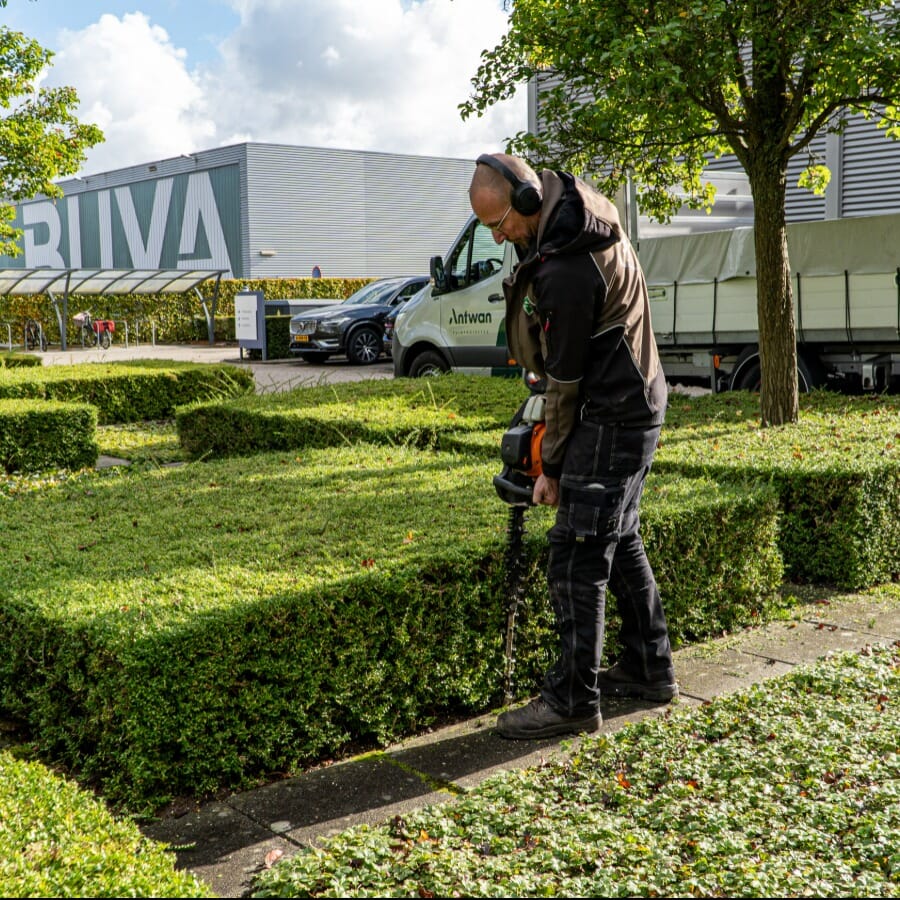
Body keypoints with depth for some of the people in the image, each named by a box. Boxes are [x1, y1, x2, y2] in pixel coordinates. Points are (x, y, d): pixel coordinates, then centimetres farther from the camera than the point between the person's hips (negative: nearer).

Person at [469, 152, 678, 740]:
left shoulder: (564, 271, -27)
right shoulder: (581, 205, 4)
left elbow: (567, 381, -19)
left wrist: (552, 466, -7)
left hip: (612, 420, -11)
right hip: (638, 404, 11)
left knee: (577, 558, -7)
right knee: (620, 541, 18)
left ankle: (573, 700, 1)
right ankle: (649, 669, 29)